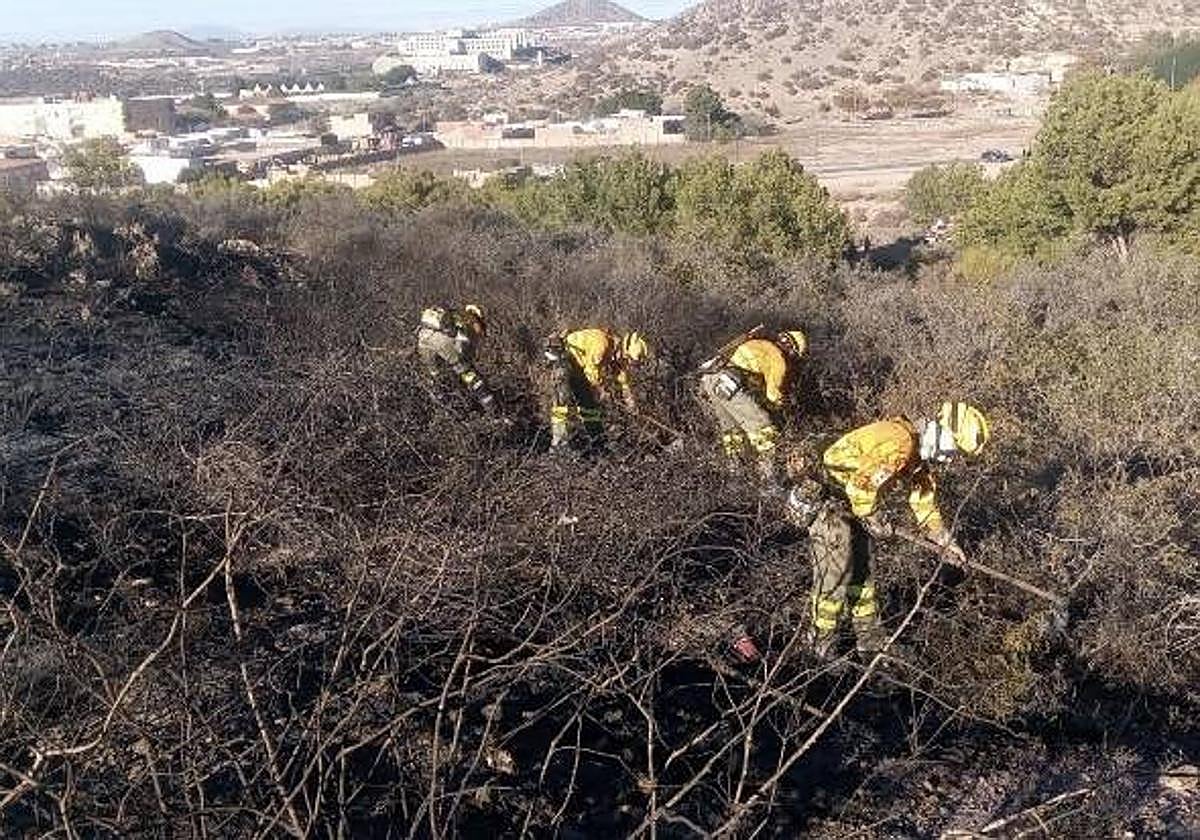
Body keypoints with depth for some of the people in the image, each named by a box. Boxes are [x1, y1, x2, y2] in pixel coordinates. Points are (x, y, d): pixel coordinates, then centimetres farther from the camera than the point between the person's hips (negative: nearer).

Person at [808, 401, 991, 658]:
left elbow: (924, 499, 17)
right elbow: (860, 486, -32)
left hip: (853, 504, 10)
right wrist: (876, 522, -16)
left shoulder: (920, 456, 5)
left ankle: (868, 633, 26)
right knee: (835, 570, -6)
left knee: (861, 569, 15)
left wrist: (945, 541, 18)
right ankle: (823, 642, 5)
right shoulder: (900, 444, -28)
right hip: (829, 500, -10)